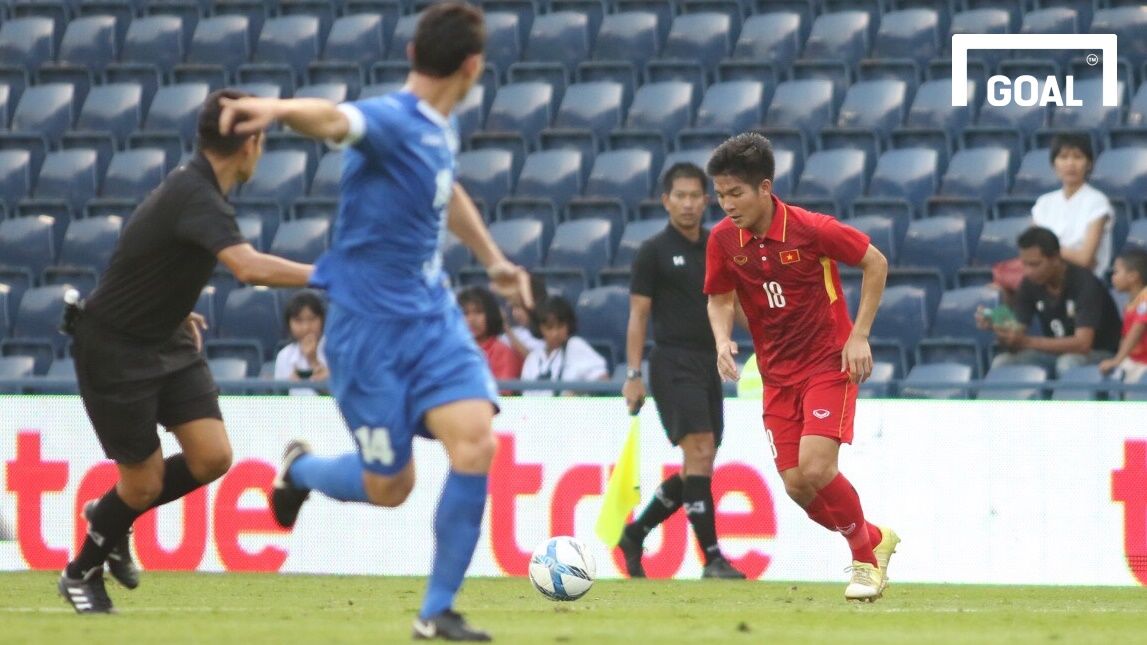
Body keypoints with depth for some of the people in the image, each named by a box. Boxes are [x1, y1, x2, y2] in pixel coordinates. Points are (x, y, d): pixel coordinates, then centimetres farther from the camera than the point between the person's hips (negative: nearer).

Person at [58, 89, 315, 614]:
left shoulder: (195, 186, 3)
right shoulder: (196, 198, -28)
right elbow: (249, 267, -44)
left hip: (166, 343, 9)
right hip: (114, 350, -9)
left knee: (211, 458, -4)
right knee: (144, 483, 0)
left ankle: (109, 521, 21)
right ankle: (81, 572, 27)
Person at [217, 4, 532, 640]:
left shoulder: (441, 130, 6)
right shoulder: (391, 121, -20)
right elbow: (332, 117, -44)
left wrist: (493, 261, 38)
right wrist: (279, 109, -66)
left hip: (432, 316, 7)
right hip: (371, 325, -7)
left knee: (475, 446, -13)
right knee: (388, 487, 2)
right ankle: (300, 468, 37)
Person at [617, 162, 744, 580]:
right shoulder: (654, 252, -3)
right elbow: (638, 315, -4)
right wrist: (634, 375, -10)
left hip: (709, 363, 7)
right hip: (673, 362, -7)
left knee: (697, 469, 7)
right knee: (699, 451, -17)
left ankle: (635, 534, 24)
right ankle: (712, 557, -18)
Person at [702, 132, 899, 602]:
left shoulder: (812, 229, -19)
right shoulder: (723, 239, -6)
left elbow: (875, 263, -6)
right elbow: (719, 298, 10)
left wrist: (859, 335, -11)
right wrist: (722, 338, -11)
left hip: (829, 362, -5)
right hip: (777, 373, 5)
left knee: (815, 470, -20)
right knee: (797, 487, -2)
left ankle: (866, 553, 6)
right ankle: (874, 539, 24)